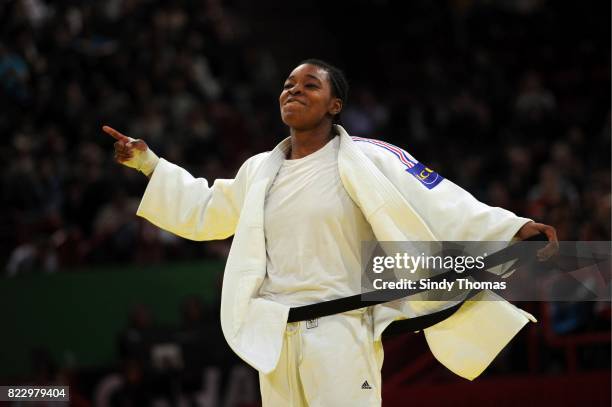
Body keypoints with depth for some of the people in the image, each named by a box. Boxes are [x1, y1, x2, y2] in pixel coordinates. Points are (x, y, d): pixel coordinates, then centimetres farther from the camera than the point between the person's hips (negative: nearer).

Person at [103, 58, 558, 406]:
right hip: (275, 337, 6)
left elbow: (439, 207, -12)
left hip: (340, 333, -6)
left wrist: (513, 228, -23)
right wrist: (147, 162, 24)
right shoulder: (261, 170, 12)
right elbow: (202, 211, 26)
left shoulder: (366, 160, -5)